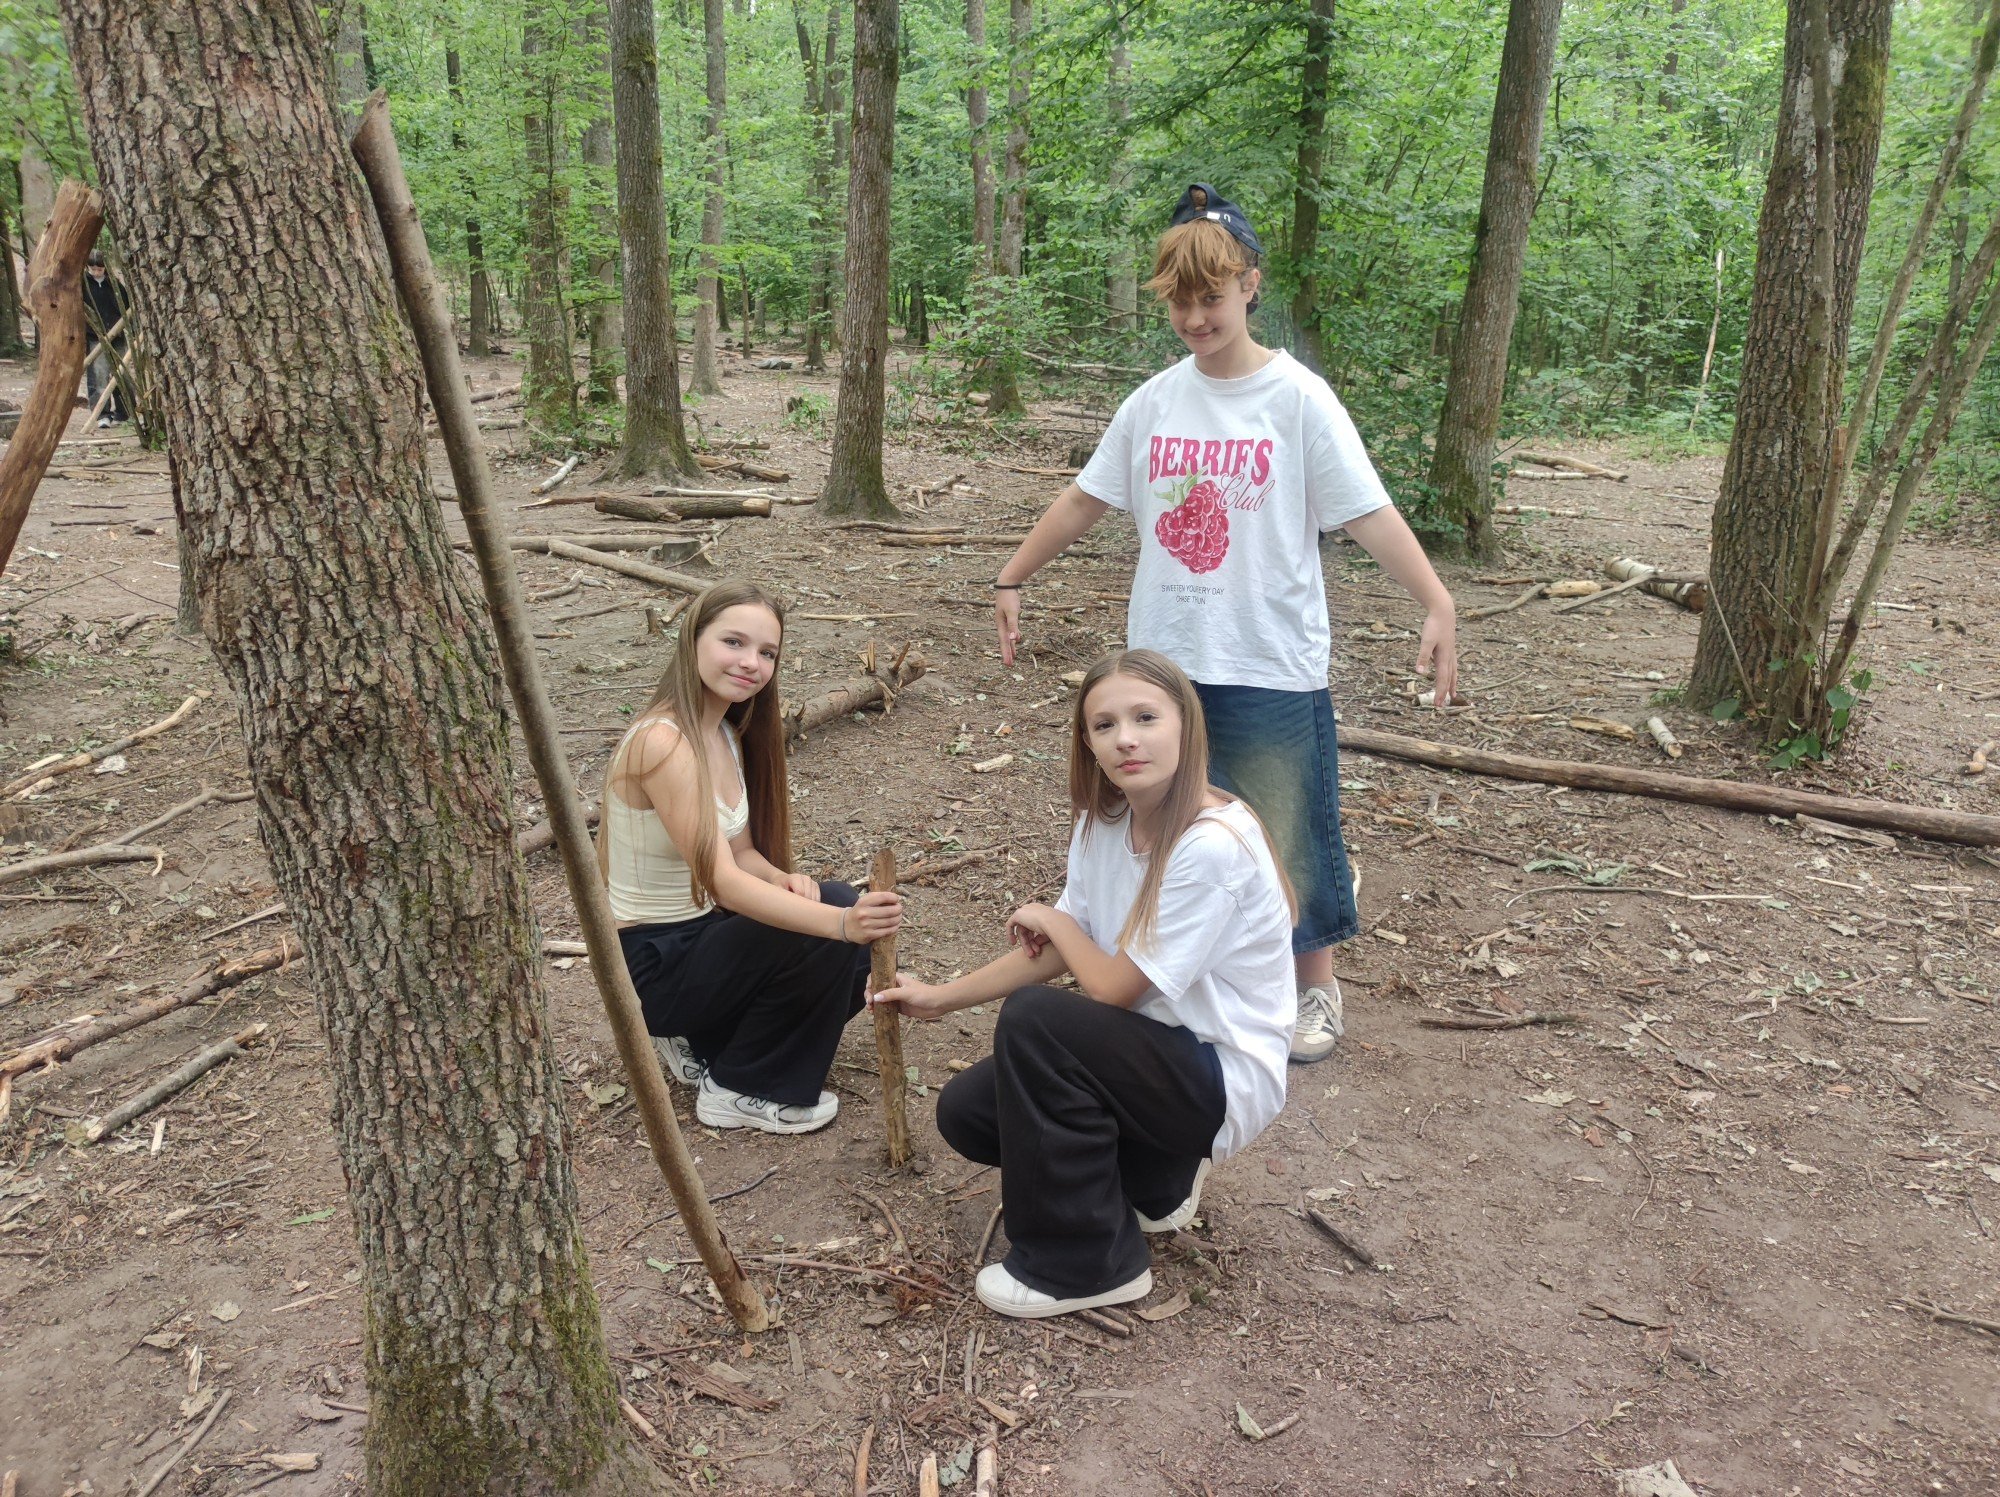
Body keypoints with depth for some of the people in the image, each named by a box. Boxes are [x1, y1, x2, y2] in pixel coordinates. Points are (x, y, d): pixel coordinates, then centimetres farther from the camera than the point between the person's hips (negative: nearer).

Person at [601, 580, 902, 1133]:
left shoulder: (728, 732, 4)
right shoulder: (662, 742, -26)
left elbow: (742, 851, 8)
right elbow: (722, 880, -33)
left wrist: (784, 881, -15)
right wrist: (841, 923, -44)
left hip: (701, 929, 9)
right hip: (652, 962, -9)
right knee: (823, 937, -23)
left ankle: (704, 1043, 11)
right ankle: (739, 1090, -1)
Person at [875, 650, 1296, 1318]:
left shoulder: (1213, 844, -28)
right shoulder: (1105, 821, -3)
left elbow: (1113, 988, -22)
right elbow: (1056, 955, 8)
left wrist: (1049, 920, -5)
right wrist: (938, 998, 9)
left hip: (1227, 1080, -8)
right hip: (1155, 1047, 8)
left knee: (1032, 1018, -27)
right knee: (964, 1111, -1)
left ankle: (1086, 1264, -10)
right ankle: (1154, 1177, 16)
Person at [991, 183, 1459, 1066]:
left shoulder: (1297, 399, -7)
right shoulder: (1154, 402, 5)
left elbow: (1369, 513, -13)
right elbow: (1086, 499, 13)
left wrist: (1436, 604, -24)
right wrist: (1013, 578, 12)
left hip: (1271, 665, -4)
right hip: (1162, 660, 4)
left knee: (1285, 831, 6)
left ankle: (1314, 986, 27)